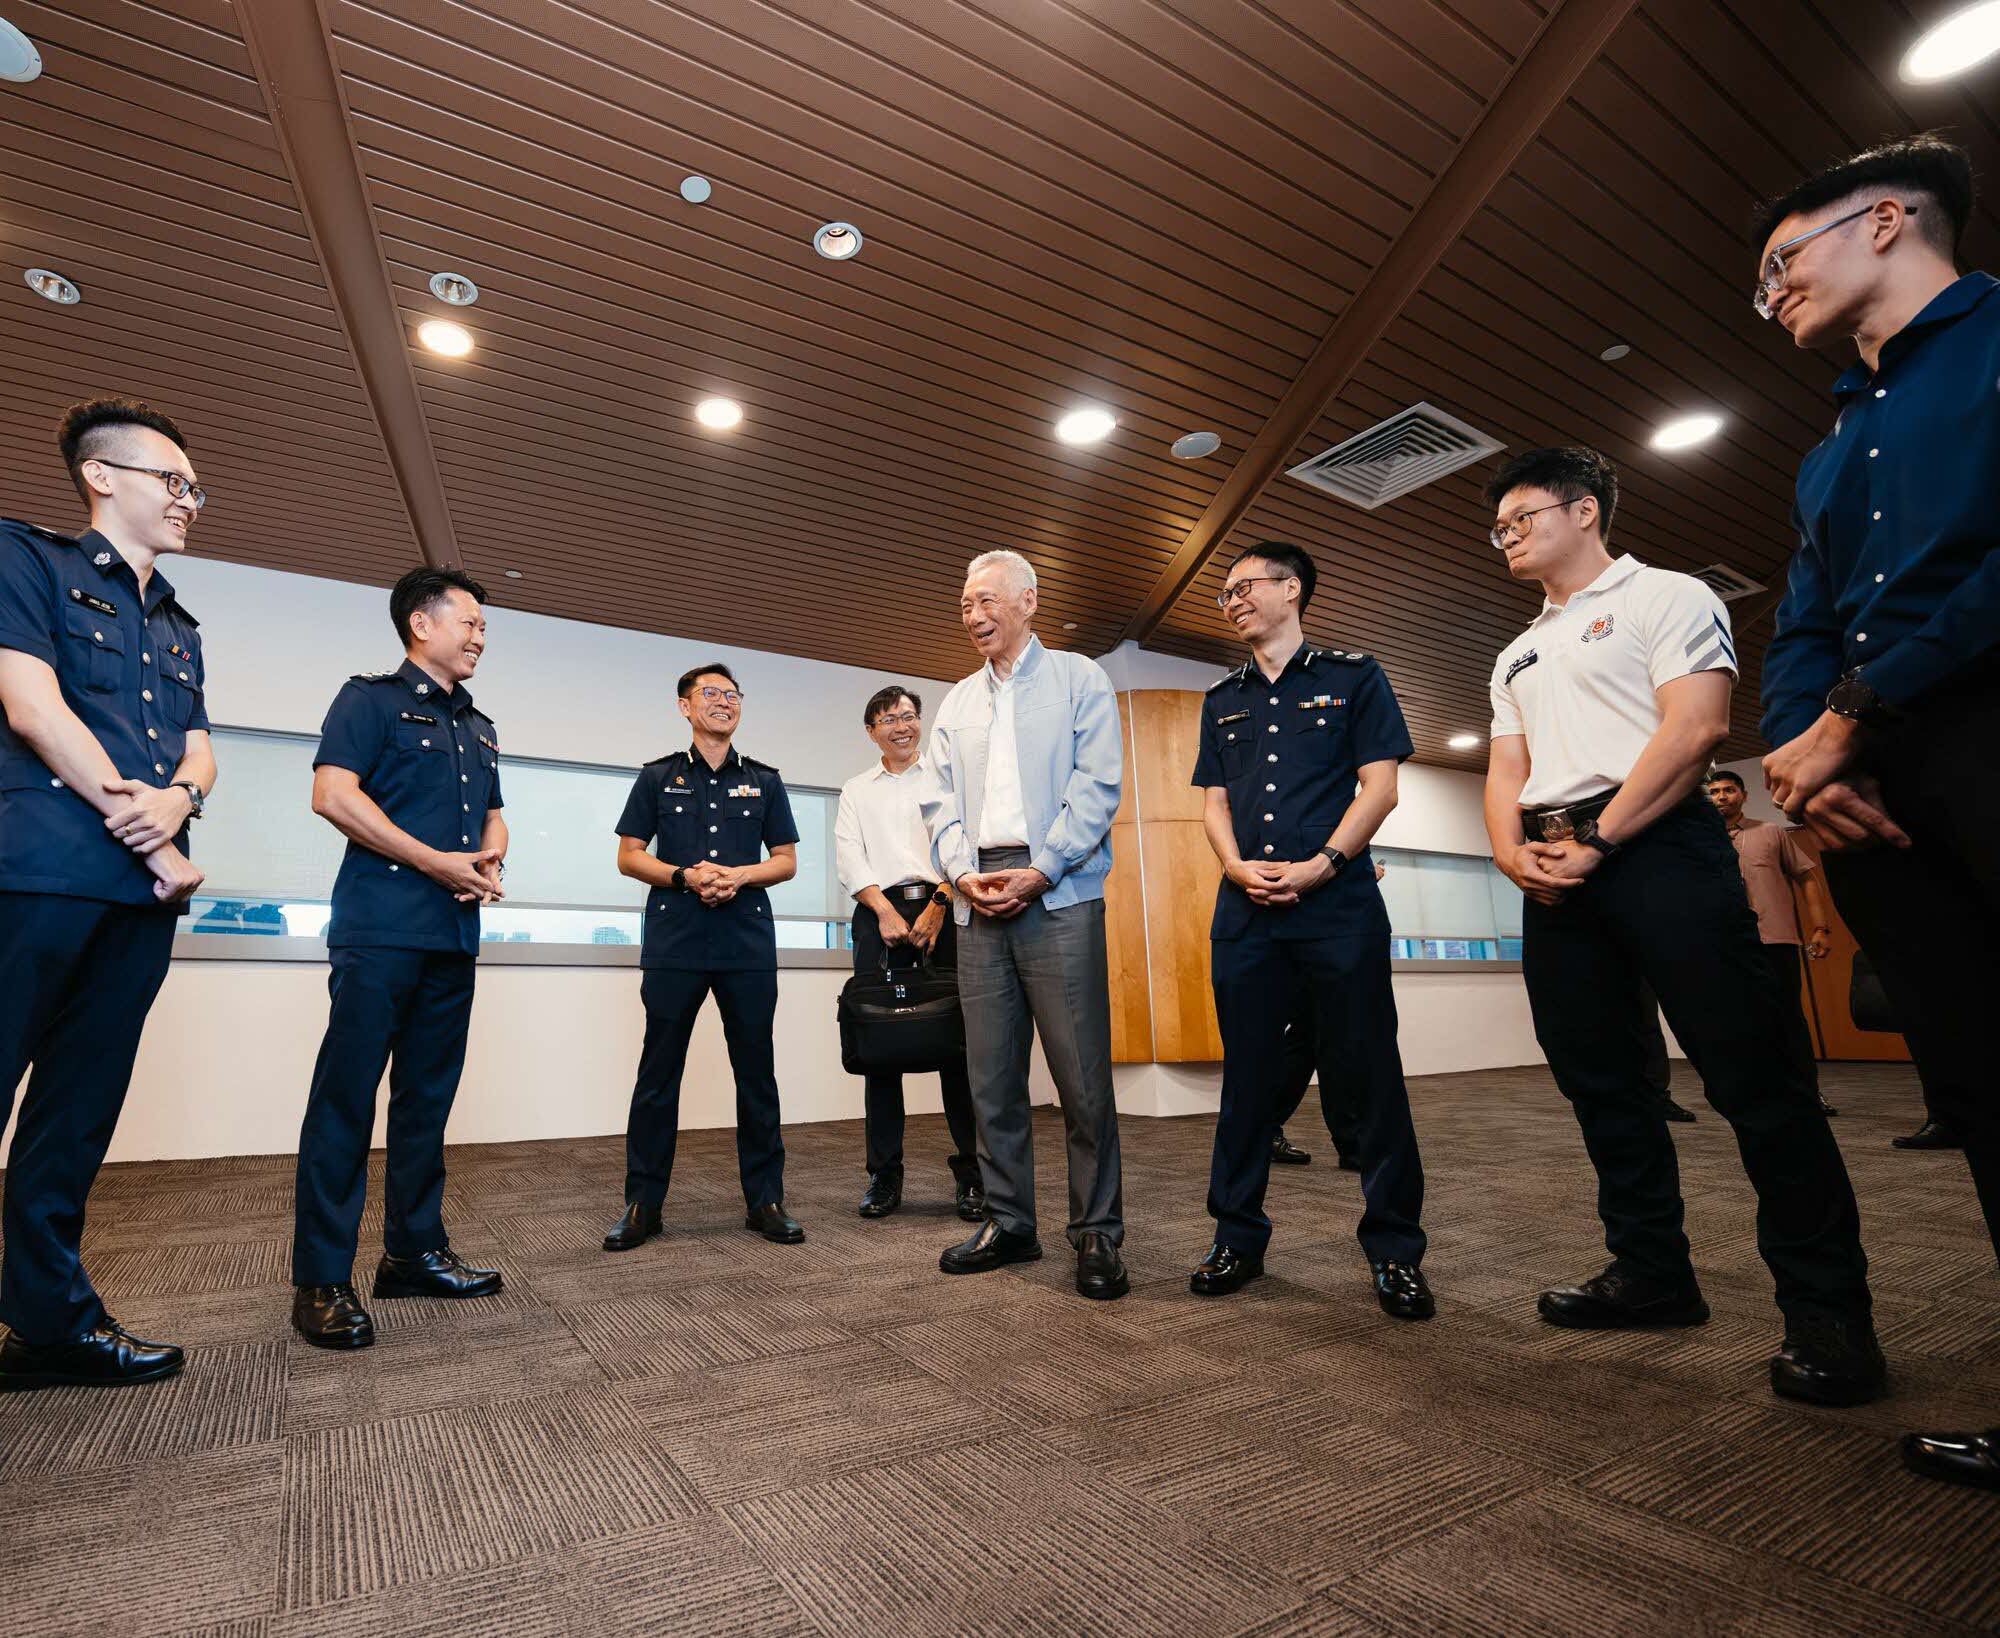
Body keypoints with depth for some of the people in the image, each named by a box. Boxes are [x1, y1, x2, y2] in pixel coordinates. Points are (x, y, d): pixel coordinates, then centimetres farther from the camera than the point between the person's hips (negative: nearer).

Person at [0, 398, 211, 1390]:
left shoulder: (180, 628, 23)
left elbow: (198, 749, 16)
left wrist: (177, 798, -10)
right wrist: (154, 845, -10)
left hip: (143, 895, 6)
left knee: (80, 1112, 9)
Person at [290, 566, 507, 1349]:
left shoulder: (480, 727, 21)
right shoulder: (371, 697, 1)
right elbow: (333, 794, -11)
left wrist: (491, 856, 1)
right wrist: (436, 861, -14)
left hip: (456, 933, 7)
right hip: (381, 927, -7)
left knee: (429, 1096, 11)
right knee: (346, 1095, -4)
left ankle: (415, 1250, 21)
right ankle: (321, 1280, 4)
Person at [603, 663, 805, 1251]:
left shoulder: (764, 781, 13)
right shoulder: (658, 777, 10)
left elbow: (786, 860, 10)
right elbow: (629, 856, 6)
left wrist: (739, 875, -9)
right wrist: (684, 876, -12)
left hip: (748, 944, 1)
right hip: (674, 943, -1)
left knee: (756, 1073, 4)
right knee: (658, 1073, 4)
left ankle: (765, 1199, 15)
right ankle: (642, 1203, 16)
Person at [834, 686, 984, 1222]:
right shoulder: (856, 790, 19)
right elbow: (848, 856, 7)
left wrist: (937, 905, -10)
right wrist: (884, 910, -8)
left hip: (942, 910, -1)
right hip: (880, 913, 2)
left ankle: (972, 1172, 2)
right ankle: (884, 1174, 9)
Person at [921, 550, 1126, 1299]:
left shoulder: (1078, 680, 6)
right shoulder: (956, 704, 20)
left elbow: (1096, 788, -5)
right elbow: (940, 803, 13)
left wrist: (1037, 874, -13)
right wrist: (963, 873, -5)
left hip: (1058, 895, -4)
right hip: (978, 902, 5)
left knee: (1082, 1074, -4)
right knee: (992, 1074, 8)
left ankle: (1098, 1234, 8)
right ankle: (1007, 1223, 20)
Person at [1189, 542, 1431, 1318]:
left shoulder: (1352, 675, 6)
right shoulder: (1222, 698, 18)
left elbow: (1379, 785, -2)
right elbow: (1214, 802, 13)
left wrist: (1319, 866, -13)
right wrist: (1238, 866, -6)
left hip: (1338, 904, -3)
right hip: (1245, 909, 4)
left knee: (1369, 1073, 1)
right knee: (1247, 1077, 8)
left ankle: (1394, 1251, 15)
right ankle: (1238, 1238, 19)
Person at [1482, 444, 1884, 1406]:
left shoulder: (1665, 598, 4)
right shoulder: (1517, 656, 24)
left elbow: (1696, 725, -11)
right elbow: (1505, 772, 17)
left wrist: (1595, 840, -16)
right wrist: (1515, 855, -4)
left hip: (1654, 847, -7)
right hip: (1555, 877, 7)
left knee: (1748, 1072, -6)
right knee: (1599, 1081, 9)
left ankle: (1826, 1307, 5)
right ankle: (1652, 1274, 21)